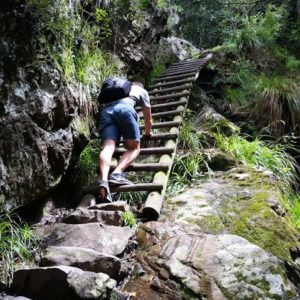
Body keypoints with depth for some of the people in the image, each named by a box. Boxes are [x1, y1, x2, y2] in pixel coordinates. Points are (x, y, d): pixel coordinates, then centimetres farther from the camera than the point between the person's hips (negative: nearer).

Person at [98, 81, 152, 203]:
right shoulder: (142, 91, 33)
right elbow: (148, 119, 37)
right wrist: (148, 132, 57)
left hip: (106, 111, 4)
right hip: (125, 108, -3)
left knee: (108, 148, -14)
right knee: (134, 148, 4)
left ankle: (103, 180, -40)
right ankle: (117, 173, -22)